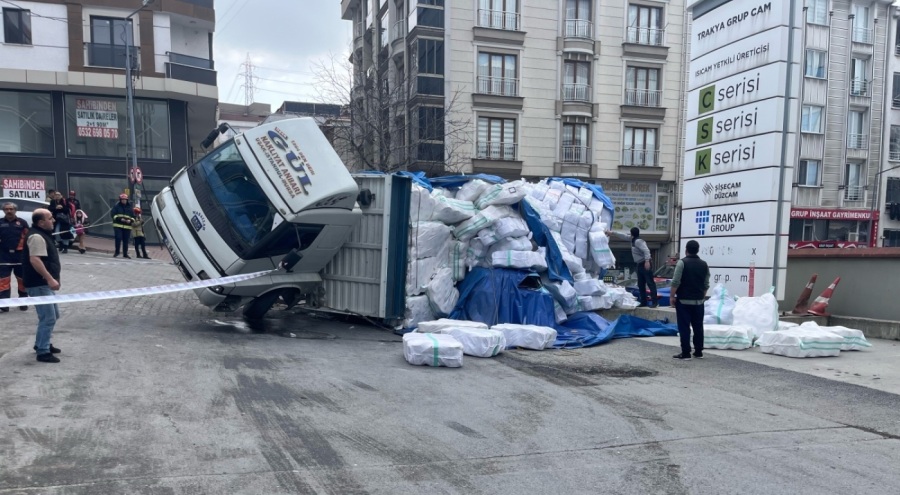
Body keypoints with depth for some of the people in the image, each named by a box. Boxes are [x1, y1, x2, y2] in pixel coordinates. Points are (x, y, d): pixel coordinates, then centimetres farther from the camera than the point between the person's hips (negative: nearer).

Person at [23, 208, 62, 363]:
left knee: (53, 314, 20)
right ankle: (43, 352, -3)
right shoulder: (37, 236, -18)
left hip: (44, 283, 11)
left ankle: (41, 343, 33)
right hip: (39, 284, -11)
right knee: (48, 317, -9)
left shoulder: (42, 234, 16)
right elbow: (34, 260, -29)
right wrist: (50, 279, -31)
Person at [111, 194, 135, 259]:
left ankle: (125, 254, 9)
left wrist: (130, 220, -9)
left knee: (126, 240, 3)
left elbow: (133, 217, 13)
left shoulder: (129, 208, 14)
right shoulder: (116, 207, 6)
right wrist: (120, 219, -17)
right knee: (118, 238, -13)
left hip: (127, 227, 3)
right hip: (118, 226, -2)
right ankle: (117, 252, 0)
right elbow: (113, 214, -2)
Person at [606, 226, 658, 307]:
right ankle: (643, 302, 16)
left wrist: (647, 261, -38)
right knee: (641, 284, 11)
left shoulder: (638, 241, -17)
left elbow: (646, 250, -28)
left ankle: (654, 302, -11)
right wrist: (612, 233, 25)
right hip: (639, 264, 10)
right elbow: (624, 236, 23)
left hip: (645, 264, -10)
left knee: (650, 283, -9)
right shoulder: (634, 239, 11)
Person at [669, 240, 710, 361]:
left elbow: (676, 282, -15)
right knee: (698, 327, 13)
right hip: (698, 301, 5)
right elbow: (706, 284, 11)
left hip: (684, 300, -5)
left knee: (684, 327, -3)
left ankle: (685, 353, -4)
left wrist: (672, 296, -7)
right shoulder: (704, 264, 7)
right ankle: (698, 352, 18)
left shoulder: (682, 262, -10)